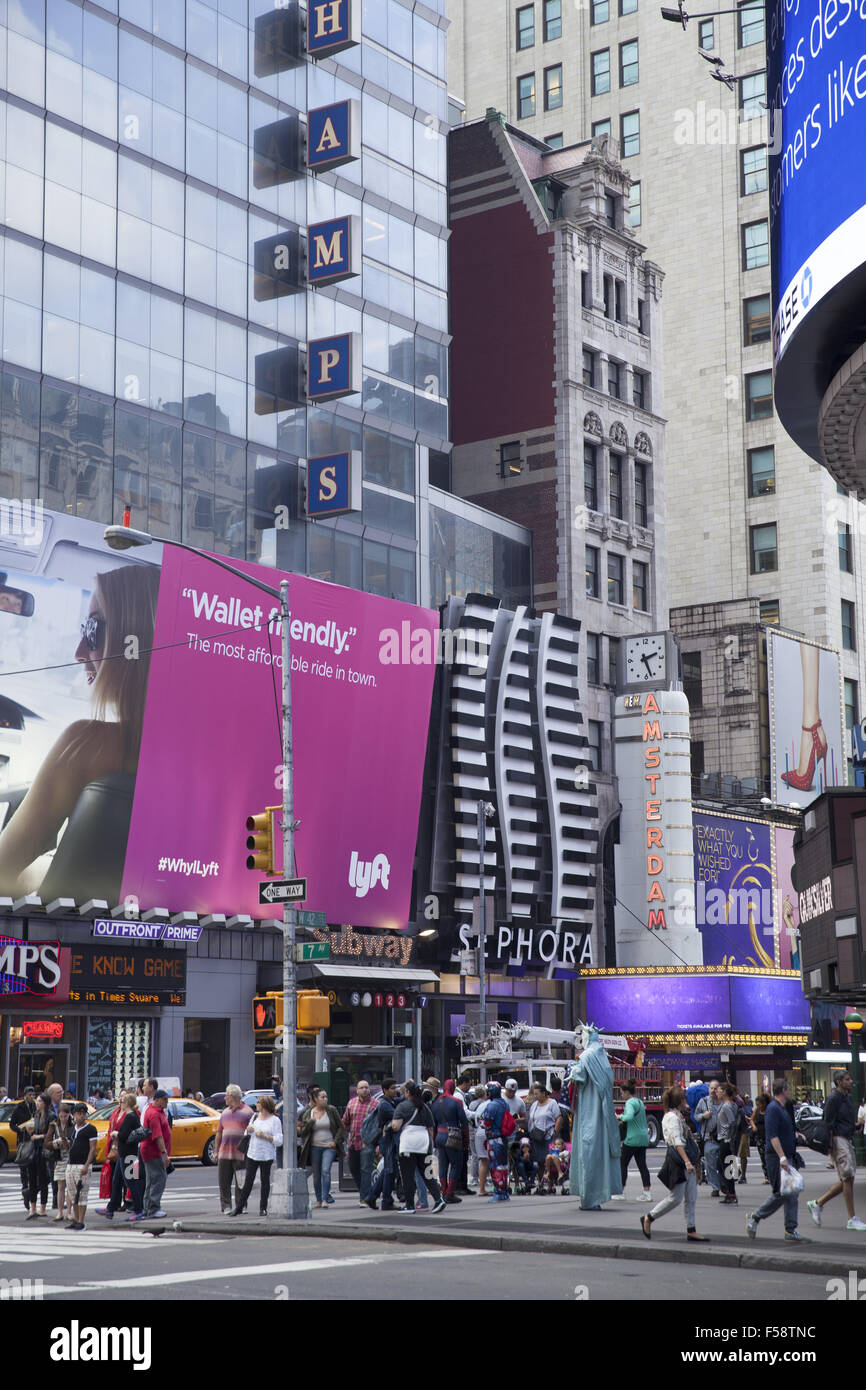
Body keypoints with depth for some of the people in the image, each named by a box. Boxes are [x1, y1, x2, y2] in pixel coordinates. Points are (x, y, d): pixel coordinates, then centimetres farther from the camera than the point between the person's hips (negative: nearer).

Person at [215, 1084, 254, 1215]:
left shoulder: (247, 1112, 0)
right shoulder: (225, 1112, 17)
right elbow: (219, 1133, 20)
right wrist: (216, 1151, 13)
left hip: (241, 1154, -5)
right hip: (224, 1153, 5)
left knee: (240, 1182, 0)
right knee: (223, 1181, 1)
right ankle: (226, 1206, 7)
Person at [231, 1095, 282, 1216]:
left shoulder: (275, 1120, -5)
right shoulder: (254, 1117, 13)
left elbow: (279, 1140, -10)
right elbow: (246, 1134, 22)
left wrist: (265, 1136, -19)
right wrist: (248, 1130, -1)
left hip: (266, 1156, -4)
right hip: (252, 1154, 4)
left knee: (264, 1181, 2)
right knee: (248, 1180, 3)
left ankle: (263, 1208, 10)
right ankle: (239, 1207, 6)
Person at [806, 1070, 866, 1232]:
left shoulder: (848, 1097, 18)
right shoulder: (834, 1098, -11)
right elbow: (828, 1123, -14)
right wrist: (830, 1144, -17)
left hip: (848, 1140, 10)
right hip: (838, 1139, -10)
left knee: (846, 1180, 9)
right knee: (848, 1177, -10)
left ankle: (817, 1203, 19)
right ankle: (852, 1219, -8)